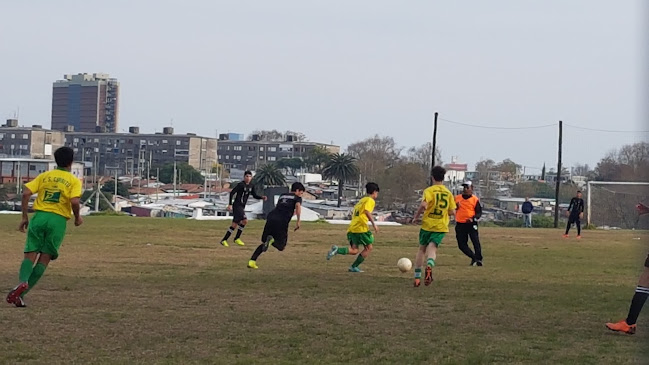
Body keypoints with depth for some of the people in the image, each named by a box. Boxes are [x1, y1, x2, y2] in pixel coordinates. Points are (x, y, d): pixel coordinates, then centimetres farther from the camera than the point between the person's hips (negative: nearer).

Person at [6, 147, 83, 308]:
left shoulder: (44, 176, 14)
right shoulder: (74, 181, 5)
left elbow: (26, 193, 2)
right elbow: (74, 201, -12)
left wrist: (24, 217, 8)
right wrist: (77, 217, 6)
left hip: (39, 216, 2)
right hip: (58, 220, -2)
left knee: (30, 255, 0)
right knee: (44, 259, 4)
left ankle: (23, 282, -29)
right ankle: (21, 293, -5)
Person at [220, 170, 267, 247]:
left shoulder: (251, 186, 10)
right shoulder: (241, 185, -12)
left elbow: (255, 195, 19)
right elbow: (232, 193, -14)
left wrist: (262, 197, 0)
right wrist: (230, 204, -20)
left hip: (242, 207, 8)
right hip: (237, 205, -8)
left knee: (234, 225, 8)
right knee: (245, 220, -18)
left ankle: (224, 240, 16)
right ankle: (237, 238, -8)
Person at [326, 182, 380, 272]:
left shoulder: (362, 200, 26)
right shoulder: (370, 200, -1)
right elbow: (367, 211, -19)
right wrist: (374, 224, -21)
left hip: (352, 227, 8)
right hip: (361, 228, -8)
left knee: (354, 250, 5)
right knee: (369, 248, 5)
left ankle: (336, 250, -17)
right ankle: (354, 267, 1)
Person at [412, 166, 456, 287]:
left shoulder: (429, 190, -5)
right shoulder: (448, 193, 7)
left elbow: (423, 205, -21)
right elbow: (452, 211, 7)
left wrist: (416, 216, -6)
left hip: (427, 224, -1)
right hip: (441, 227, 1)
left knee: (422, 249, 13)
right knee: (432, 248, -6)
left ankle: (417, 277, 14)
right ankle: (429, 266, -40)